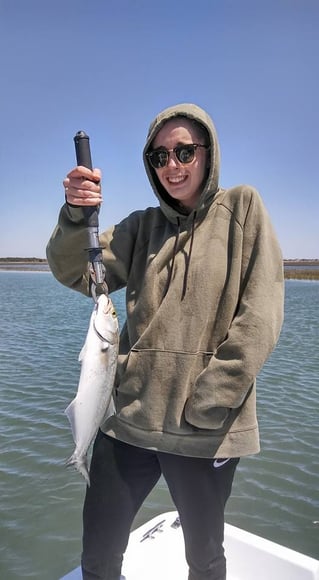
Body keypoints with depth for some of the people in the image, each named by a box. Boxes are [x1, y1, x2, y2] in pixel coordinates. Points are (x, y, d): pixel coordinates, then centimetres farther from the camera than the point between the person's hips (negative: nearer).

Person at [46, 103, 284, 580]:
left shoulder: (242, 207, 0)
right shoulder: (143, 226, 9)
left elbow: (260, 315, -9)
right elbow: (74, 273, -2)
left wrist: (207, 405, -14)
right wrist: (76, 215, -21)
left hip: (205, 432, -2)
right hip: (129, 418, 3)